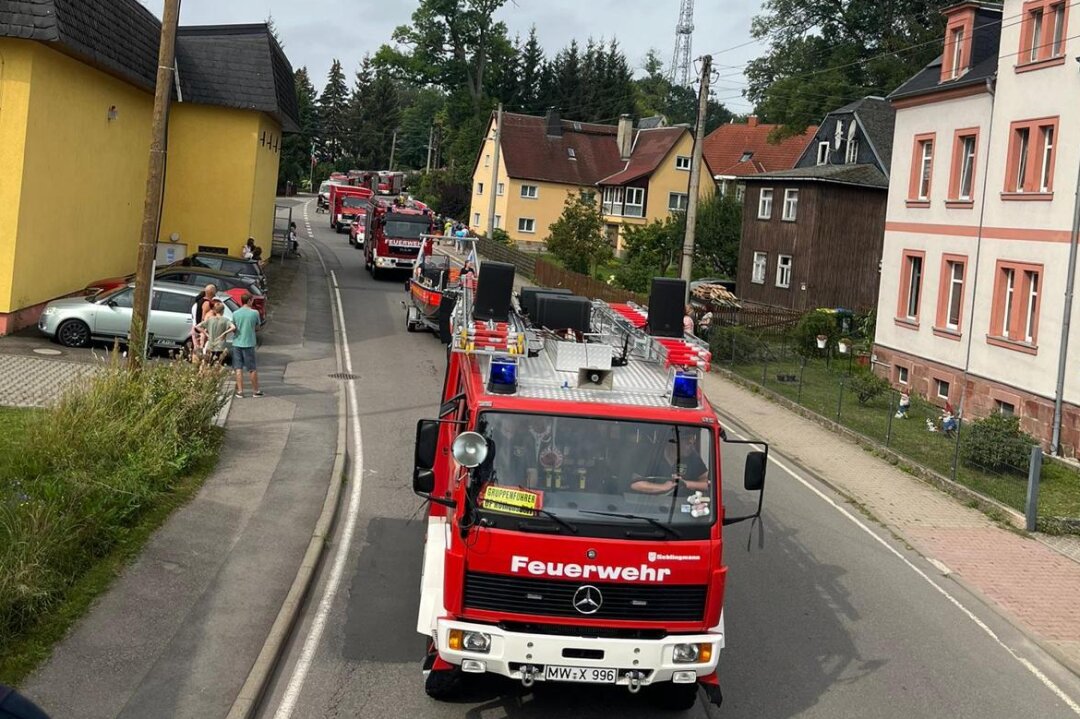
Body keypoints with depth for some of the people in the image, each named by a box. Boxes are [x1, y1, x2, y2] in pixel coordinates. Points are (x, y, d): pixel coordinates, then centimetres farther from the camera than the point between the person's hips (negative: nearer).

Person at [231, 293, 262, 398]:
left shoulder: (235, 313, -1)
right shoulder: (254, 313, -7)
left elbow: (233, 327, 5)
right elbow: (257, 328, 2)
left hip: (237, 343, 2)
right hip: (249, 344, -2)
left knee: (238, 368, 6)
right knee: (252, 369, 7)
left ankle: (240, 391, 5)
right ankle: (256, 391, 15)